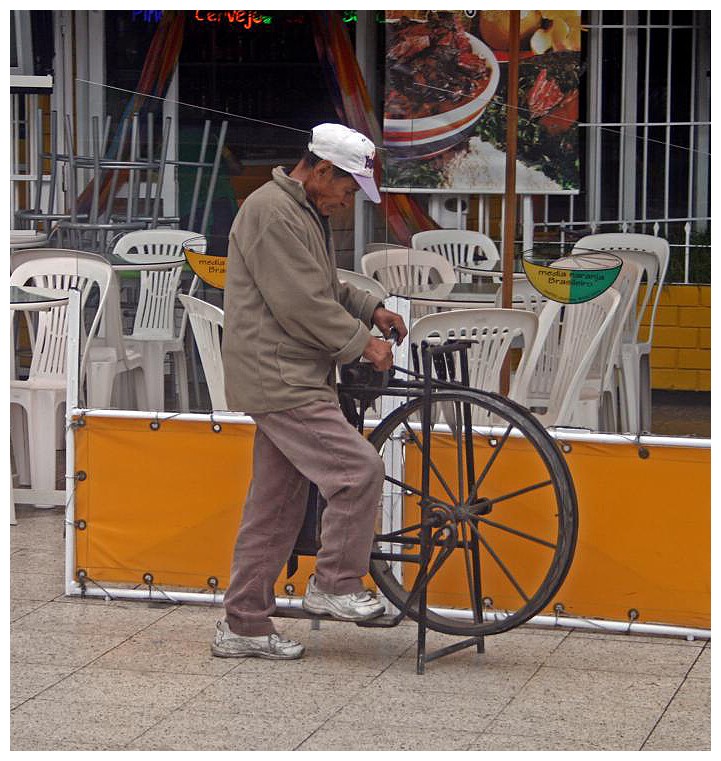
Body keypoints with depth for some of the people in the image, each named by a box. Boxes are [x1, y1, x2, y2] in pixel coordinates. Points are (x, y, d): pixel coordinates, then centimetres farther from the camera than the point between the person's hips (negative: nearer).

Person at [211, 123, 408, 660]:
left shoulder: (305, 212, 18)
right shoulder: (272, 213, -16)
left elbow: (324, 284, 30)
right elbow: (302, 304, -20)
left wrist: (371, 309, 15)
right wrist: (361, 343, -11)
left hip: (292, 380, 11)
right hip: (279, 380, -11)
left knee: (276, 504, 11)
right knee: (359, 470, -14)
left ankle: (244, 626, 16)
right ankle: (335, 585, 0)